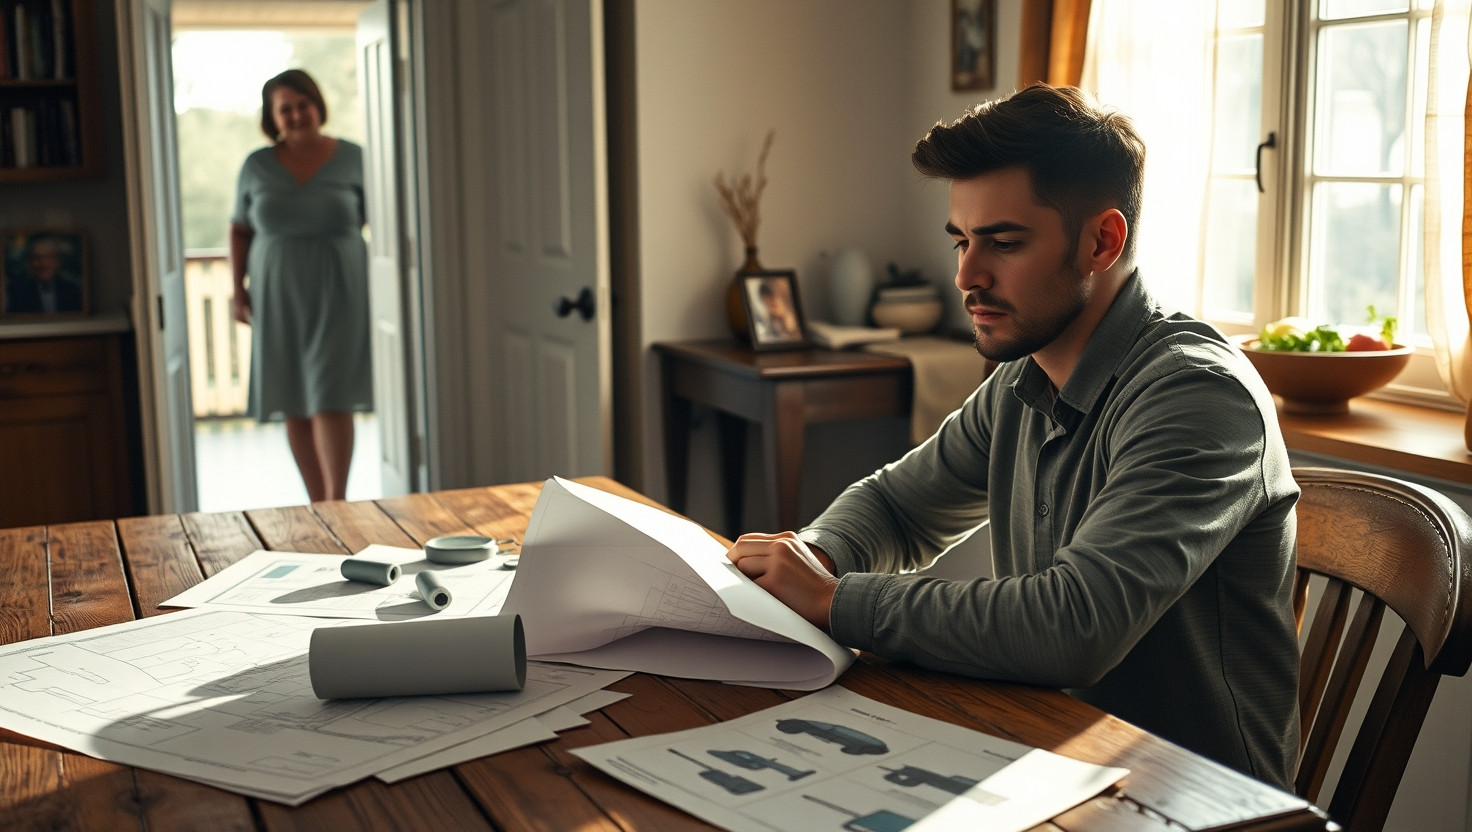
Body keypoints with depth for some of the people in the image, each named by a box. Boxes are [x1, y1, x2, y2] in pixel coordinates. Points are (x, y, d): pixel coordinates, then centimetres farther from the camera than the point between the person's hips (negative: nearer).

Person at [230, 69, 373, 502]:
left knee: (330, 398, -10)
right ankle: (318, 505, 14)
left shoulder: (352, 159, 1)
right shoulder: (256, 167, 6)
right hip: (278, 298, 3)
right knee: (294, 405, 5)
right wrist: (238, 288, 5)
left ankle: (337, 503, -7)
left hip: (338, 294, -3)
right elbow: (240, 230, 13)